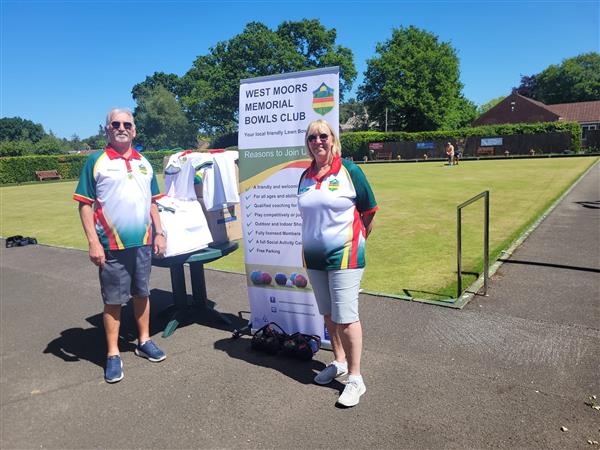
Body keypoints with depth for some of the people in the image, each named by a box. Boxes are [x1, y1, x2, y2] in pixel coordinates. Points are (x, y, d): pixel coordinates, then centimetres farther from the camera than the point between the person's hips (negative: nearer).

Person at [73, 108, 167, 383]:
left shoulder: (144, 163, 11)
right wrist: (93, 242, -13)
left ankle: (144, 341, 31)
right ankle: (113, 354, 17)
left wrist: (159, 233, 9)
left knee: (142, 293, 15)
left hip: (143, 243, 4)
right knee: (113, 300, 5)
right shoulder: (96, 161, -2)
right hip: (112, 246, -4)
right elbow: (85, 204, -6)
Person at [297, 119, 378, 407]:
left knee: (345, 317, -5)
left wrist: (358, 241, 5)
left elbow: (369, 211, -1)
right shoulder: (306, 177, 6)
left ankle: (355, 378, 10)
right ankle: (339, 362, 35)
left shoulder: (349, 171, -8)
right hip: (314, 255, 6)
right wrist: (315, 239, 13)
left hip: (344, 255, -5)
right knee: (328, 314, 16)